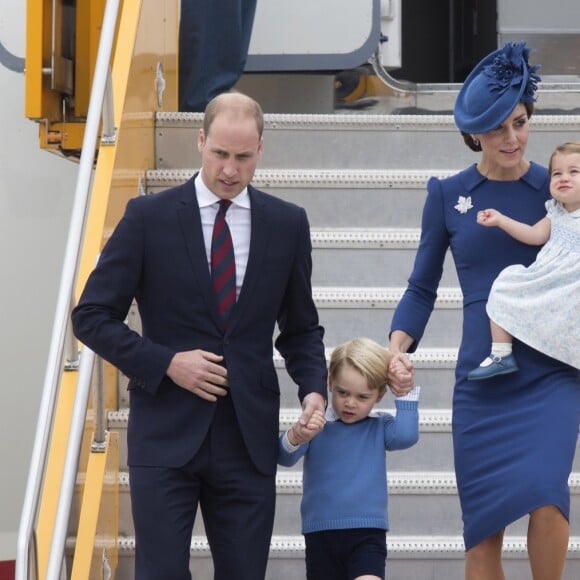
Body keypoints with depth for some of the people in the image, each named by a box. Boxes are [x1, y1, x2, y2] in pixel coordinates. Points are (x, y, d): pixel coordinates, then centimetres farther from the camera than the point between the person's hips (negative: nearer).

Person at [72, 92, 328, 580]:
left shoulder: (287, 224, 6)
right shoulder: (149, 217, -2)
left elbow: (300, 328, 14)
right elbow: (92, 316, 0)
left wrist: (314, 388, -5)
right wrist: (166, 362, -12)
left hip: (249, 436, 2)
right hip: (166, 433, -2)